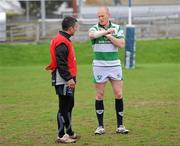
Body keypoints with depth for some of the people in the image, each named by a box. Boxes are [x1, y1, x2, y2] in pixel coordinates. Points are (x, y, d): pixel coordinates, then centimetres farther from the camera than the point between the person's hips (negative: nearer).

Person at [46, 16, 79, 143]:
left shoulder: (64, 40, 16)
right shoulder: (62, 42, -18)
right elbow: (61, 63, -23)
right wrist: (69, 78, -23)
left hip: (67, 80, 11)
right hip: (63, 81, -11)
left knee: (69, 105, 18)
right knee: (64, 107, -6)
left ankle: (69, 133, 29)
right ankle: (61, 136, -2)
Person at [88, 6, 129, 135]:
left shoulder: (117, 28, 4)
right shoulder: (95, 28, -2)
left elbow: (121, 44, -7)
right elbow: (92, 35, -27)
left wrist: (109, 36, -12)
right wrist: (106, 31, -24)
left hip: (115, 65, 1)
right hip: (99, 66, -1)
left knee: (119, 95, -1)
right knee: (99, 96, 1)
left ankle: (120, 125, 7)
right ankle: (101, 126, 8)